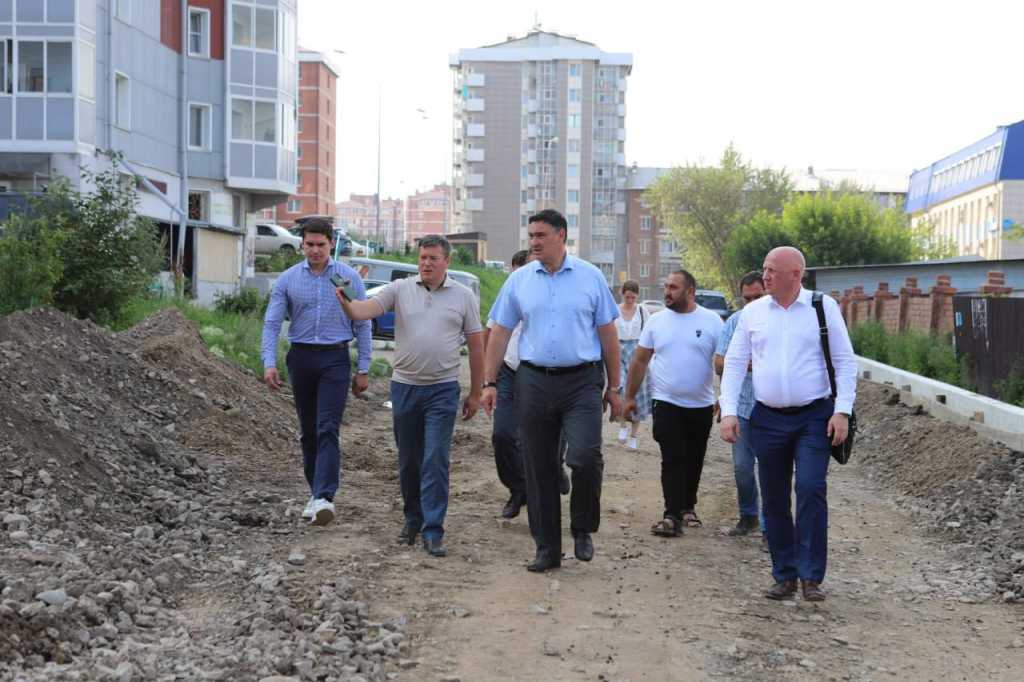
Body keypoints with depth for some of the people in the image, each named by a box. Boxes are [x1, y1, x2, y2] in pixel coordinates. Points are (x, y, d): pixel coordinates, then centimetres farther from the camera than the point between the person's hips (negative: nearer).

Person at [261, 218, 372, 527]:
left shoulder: (349, 278, 1)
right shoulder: (287, 280, 4)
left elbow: (362, 325, 4)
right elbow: (272, 323, 0)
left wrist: (363, 369, 1)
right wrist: (269, 363, -13)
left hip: (335, 359, -3)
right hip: (301, 358, 3)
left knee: (327, 429, -14)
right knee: (308, 431, 11)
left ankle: (324, 498, -23)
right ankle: (315, 492, 23)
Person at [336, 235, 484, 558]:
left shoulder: (463, 296, 2)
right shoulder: (400, 289, 2)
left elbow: (476, 346, 6)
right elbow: (363, 311, -11)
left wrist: (475, 393, 5)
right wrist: (344, 302, -34)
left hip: (443, 389, -2)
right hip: (405, 386, 2)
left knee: (436, 460, -7)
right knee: (408, 460, 12)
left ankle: (433, 531, -5)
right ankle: (413, 520, 28)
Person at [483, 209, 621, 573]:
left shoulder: (590, 277, 2)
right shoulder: (519, 280, 6)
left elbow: (608, 334, 5)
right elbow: (500, 333, 8)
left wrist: (614, 387, 4)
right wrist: (489, 382, 2)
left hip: (582, 382, -2)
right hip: (534, 382, 2)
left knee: (585, 457, -17)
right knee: (539, 469, 5)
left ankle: (583, 530, 8)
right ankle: (547, 549, 16)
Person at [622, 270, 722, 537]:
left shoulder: (712, 321, -3)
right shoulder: (657, 321, 2)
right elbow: (640, 360, 7)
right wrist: (630, 397, 6)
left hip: (701, 405, 0)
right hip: (667, 404, 0)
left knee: (694, 461, 12)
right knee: (673, 461, -8)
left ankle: (687, 507, 29)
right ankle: (673, 516, -11)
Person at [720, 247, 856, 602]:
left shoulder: (824, 307, 0)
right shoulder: (752, 312, 6)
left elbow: (845, 362, 0)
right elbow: (734, 363, 8)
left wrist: (842, 411, -9)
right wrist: (729, 411, -2)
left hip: (814, 418, -3)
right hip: (768, 419, 3)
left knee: (811, 491, -14)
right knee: (774, 501, 6)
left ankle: (811, 577, -7)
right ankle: (784, 576, 16)